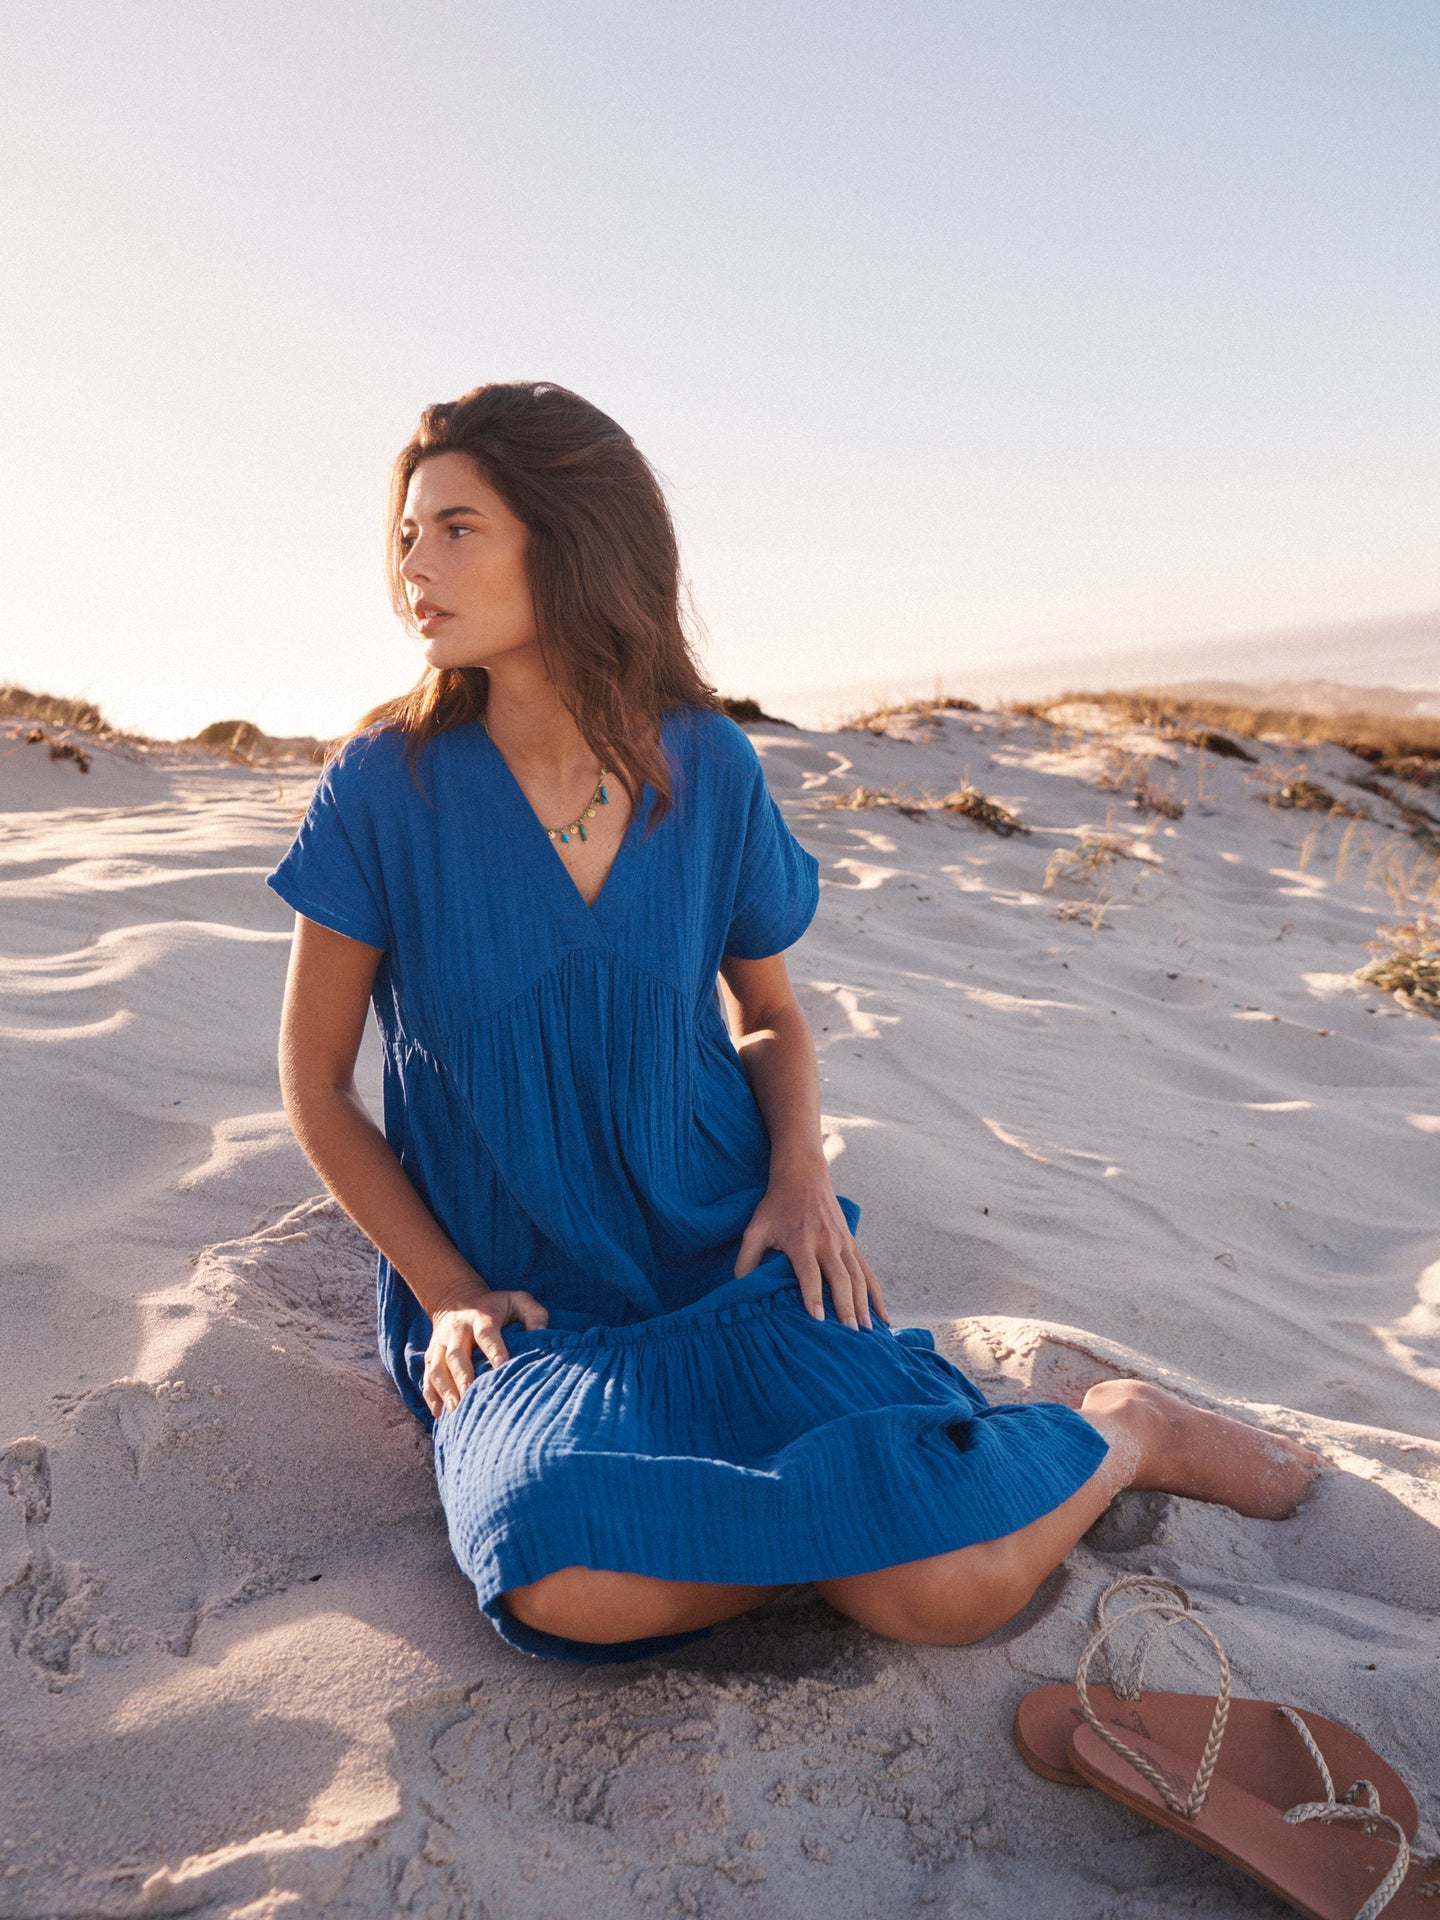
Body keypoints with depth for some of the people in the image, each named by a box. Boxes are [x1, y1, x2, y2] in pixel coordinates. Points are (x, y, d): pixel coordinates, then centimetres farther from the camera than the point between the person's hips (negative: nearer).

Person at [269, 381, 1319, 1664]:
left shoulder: (708, 766, -3)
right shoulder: (386, 788, -8)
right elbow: (317, 1088, 2)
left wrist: (801, 1172, -7)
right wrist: (447, 1293, -8)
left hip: (732, 1259, 1)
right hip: (518, 1306, 0)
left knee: (948, 1588, -21)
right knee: (561, 1577, -33)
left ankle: (1118, 1431, 11)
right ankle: (870, 1510, -7)